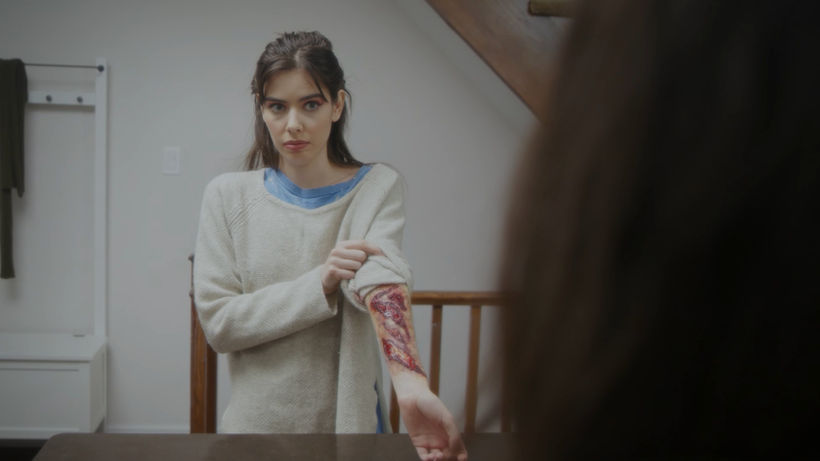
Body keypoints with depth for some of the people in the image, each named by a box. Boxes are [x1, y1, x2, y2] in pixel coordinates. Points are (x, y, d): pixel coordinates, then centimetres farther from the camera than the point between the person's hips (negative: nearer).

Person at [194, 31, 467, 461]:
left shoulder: (377, 188, -6)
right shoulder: (228, 195, -4)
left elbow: (380, 275, -25)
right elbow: (217, 322, -9)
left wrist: (412, 387, -42)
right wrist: (319, 284, -22)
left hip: (348, 423, 0)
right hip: (255, 422, 1)